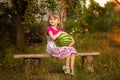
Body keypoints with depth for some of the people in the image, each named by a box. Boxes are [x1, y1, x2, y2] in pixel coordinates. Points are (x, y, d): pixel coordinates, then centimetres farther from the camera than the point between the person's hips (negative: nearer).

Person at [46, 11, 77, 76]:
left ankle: (71, 67, -18)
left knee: (72, 49, -12)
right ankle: (67, 67, -9)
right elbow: (53, 38, -27)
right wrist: (60, 32, -15)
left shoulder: (61, 30, 12)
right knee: (68, 50, -21)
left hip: (59, 48, 7)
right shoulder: (49, 29, -5)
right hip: (52, 49, -7)